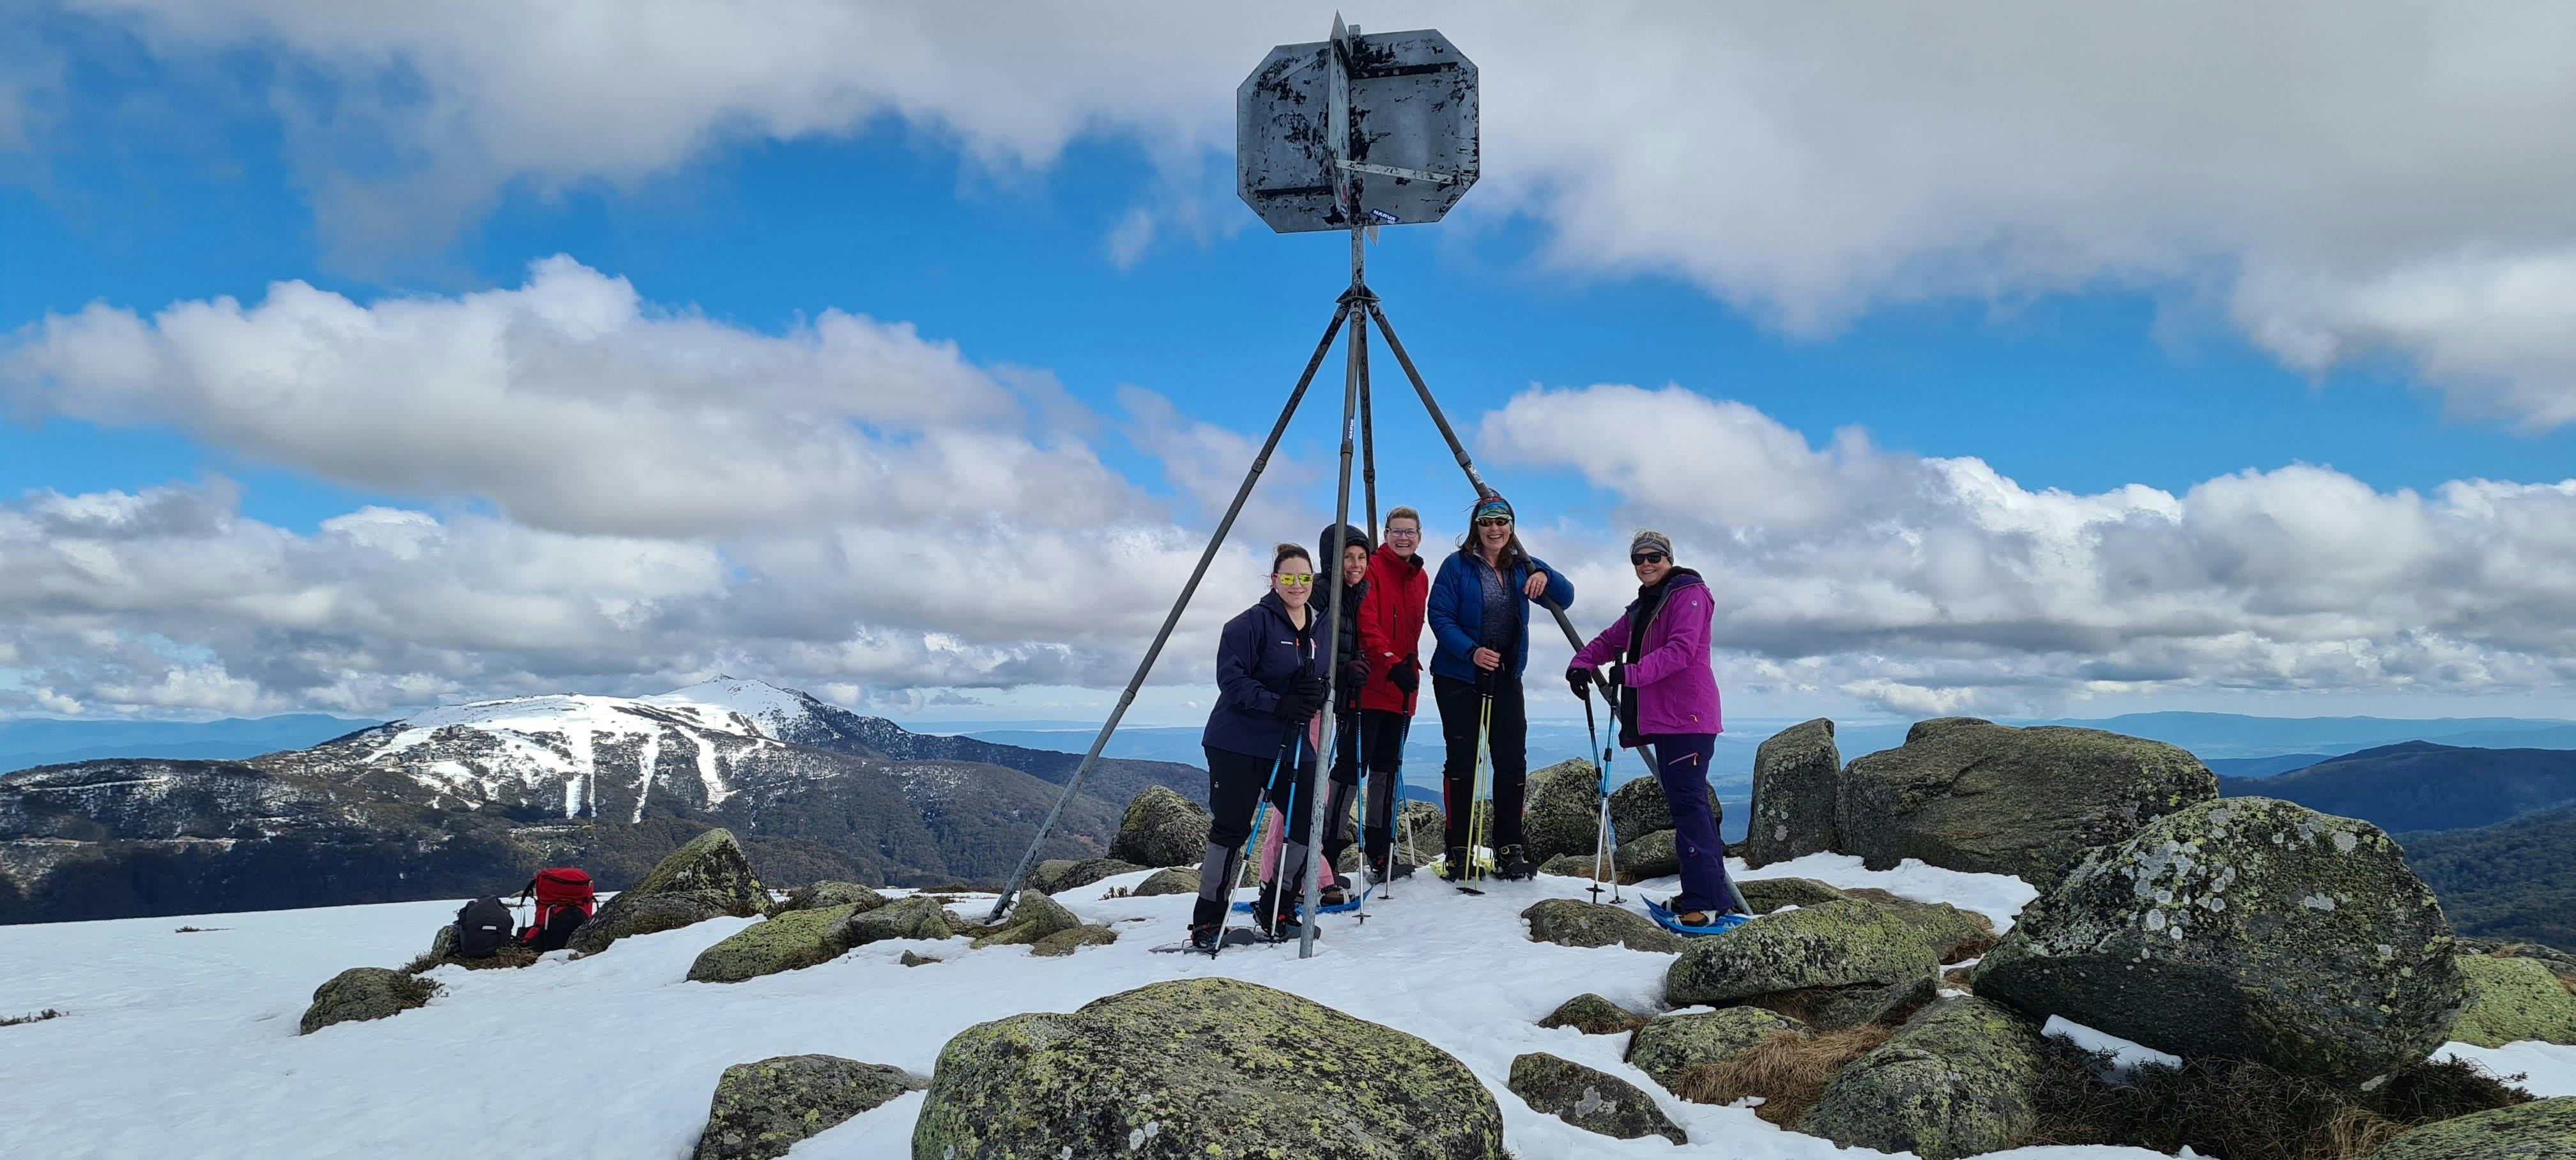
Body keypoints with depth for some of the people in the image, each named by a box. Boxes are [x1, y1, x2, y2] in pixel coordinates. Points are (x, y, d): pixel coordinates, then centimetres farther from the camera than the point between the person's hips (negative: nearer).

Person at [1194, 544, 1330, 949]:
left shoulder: (1319, 629, 11)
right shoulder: (1252, 623, -9)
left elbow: (1325, 681, 20)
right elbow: (1232, 678, -15)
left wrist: (1317, 695, -4)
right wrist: (1278, 705, -26)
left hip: (1291, 745, 6)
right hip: (1239, 743, -6)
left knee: (1308, 824, 1)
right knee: (1231, 828, -6)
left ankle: (1276, 911, 20)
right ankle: (1207, 922, 7)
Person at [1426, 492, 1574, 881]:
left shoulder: (1523, 568, 8)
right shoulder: (1457, 566, -4)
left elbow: (1565, 599, 2)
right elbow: (1439, 616, -10)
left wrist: (1545, 576, -20)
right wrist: (1471, 651, -25)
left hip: (1506, 680, 4)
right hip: (1458, 678, -3)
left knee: (1513, 762, 1)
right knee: (1462, 763, -1)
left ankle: (1509, 849, 11)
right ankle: (1458, 852, 6)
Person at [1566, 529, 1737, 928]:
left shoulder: (1688, 594, -5)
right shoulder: (1643, 606, 24)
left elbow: (1681, 650, -17)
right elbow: (1611, 640, 23)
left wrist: (1630, 674, -24)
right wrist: (1582, 663, 4)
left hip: (1687, 717, -9)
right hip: (1662, 718, 9)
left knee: (1688, 803, -14)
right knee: (1686, 802, 10)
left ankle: (1706, 899, -14)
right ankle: (1711, 893, 16)